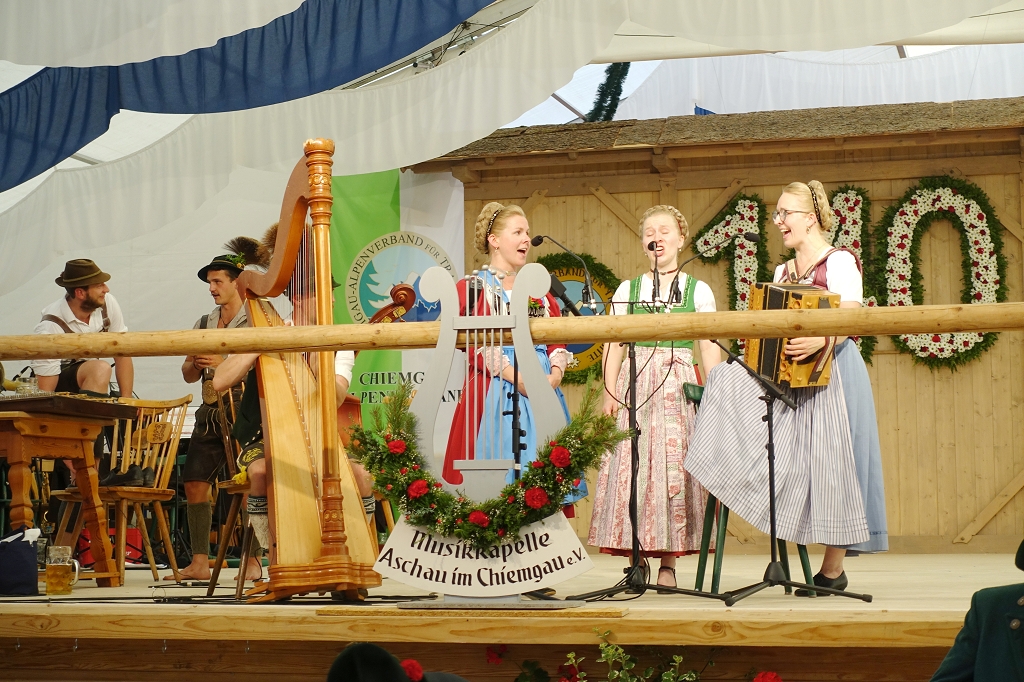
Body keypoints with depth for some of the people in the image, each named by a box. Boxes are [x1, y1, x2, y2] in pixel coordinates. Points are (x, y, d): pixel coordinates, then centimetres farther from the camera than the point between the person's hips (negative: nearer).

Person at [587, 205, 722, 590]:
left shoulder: (698, 290, 10)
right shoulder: (627, 290, 11)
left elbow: (710, 346, 6)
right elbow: (614, 345, 8)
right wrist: (610, 392, -3)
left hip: (680, 387, -1)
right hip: (635, 385, 1)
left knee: (675, 467, -5)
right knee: (633, 467, -6)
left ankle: (669, 563, -1)